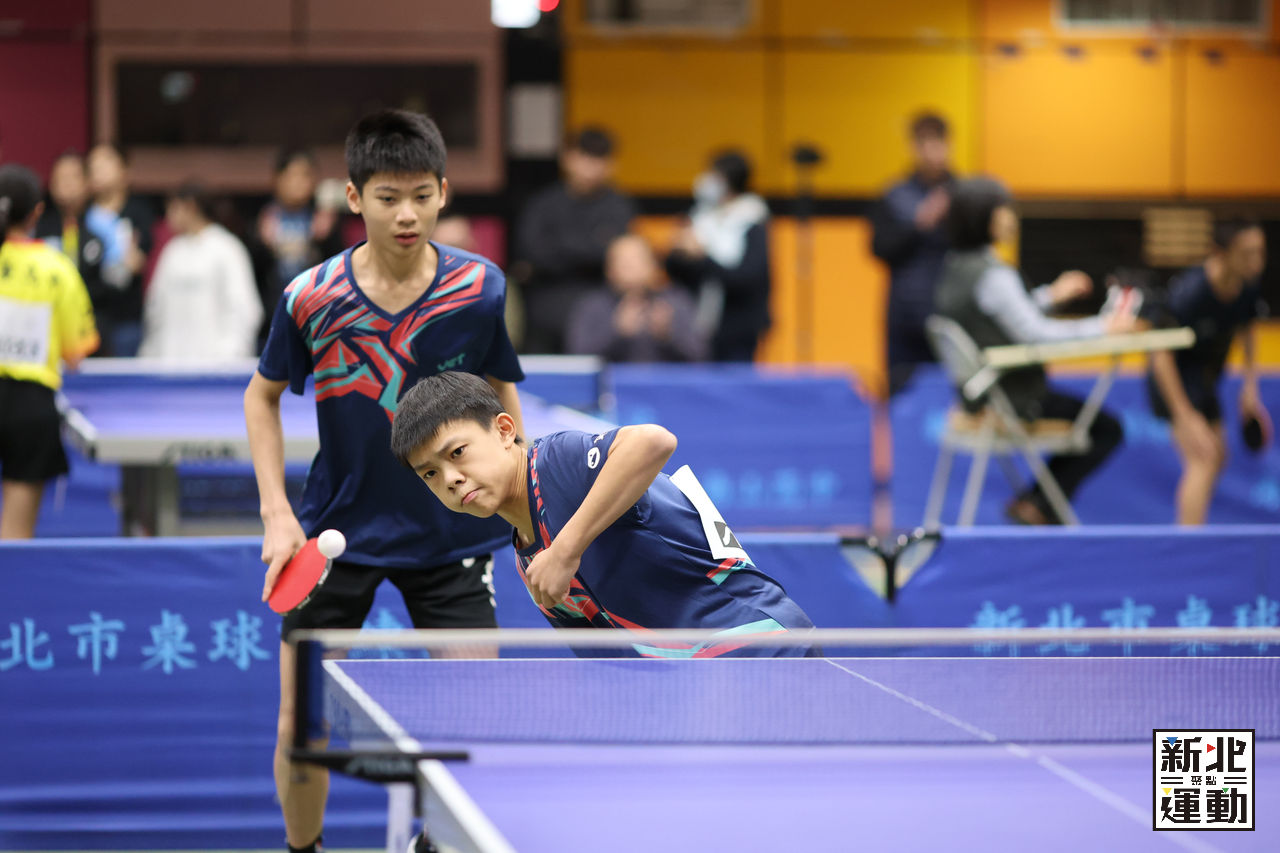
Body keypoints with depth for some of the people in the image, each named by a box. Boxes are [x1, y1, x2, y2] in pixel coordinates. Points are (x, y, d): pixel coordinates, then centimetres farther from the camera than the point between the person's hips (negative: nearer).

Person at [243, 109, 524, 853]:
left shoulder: (480, 287, -11)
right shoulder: (312, 298, -14)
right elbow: (263, 396, 3)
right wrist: (276, 513, -5)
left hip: (450, 533, 1)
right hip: (337, 532, 0)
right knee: (300, 724, 0)